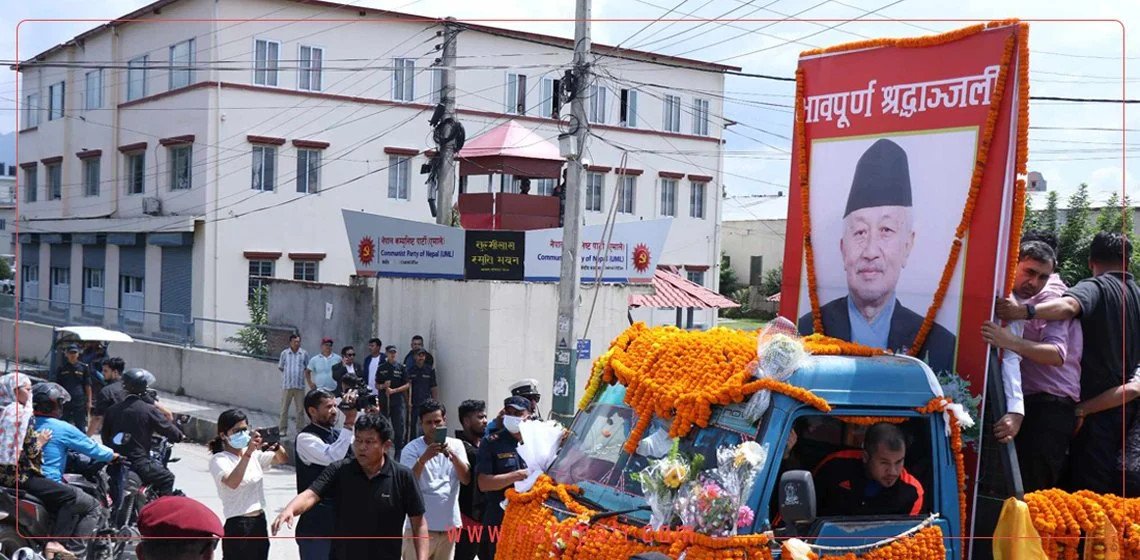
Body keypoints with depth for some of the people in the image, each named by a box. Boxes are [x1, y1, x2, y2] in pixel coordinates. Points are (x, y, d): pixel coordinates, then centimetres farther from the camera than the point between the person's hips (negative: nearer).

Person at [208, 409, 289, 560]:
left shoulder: (255, 454, 10)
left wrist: (276, 445, -15)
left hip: (260, 523, 7)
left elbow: (283, 459, 6)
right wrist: (248, 453, -34)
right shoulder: (219, 460, -11)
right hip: (237, 527, -7)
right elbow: (232, 482, -29)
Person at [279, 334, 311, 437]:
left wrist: (300, 373, 4)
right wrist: (288, 374, 6)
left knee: (300, 409, 5)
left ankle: (300, 429, 13)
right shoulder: (284, 353, 2)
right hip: (287, 385, 0)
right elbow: (280, 367, 11)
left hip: (300, 385, 0)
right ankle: (283, 429, 12)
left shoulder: (304, 353, 2)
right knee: (284, 408, 5)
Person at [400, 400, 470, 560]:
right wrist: (423, 458, -31)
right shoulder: (411, 449, -6)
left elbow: (466, 479, -6)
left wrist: (453, 455, -23)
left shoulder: (456, 445, 4)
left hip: (448, 523, 4)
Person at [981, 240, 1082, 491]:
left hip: (1051, 406, -7)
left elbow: (1057, 354, -24)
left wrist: (1012, 342, -39)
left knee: (1033, 489, -13)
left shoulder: (1051, 297, -8)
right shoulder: (1007, 295, 12)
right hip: (1024, 401, 7)